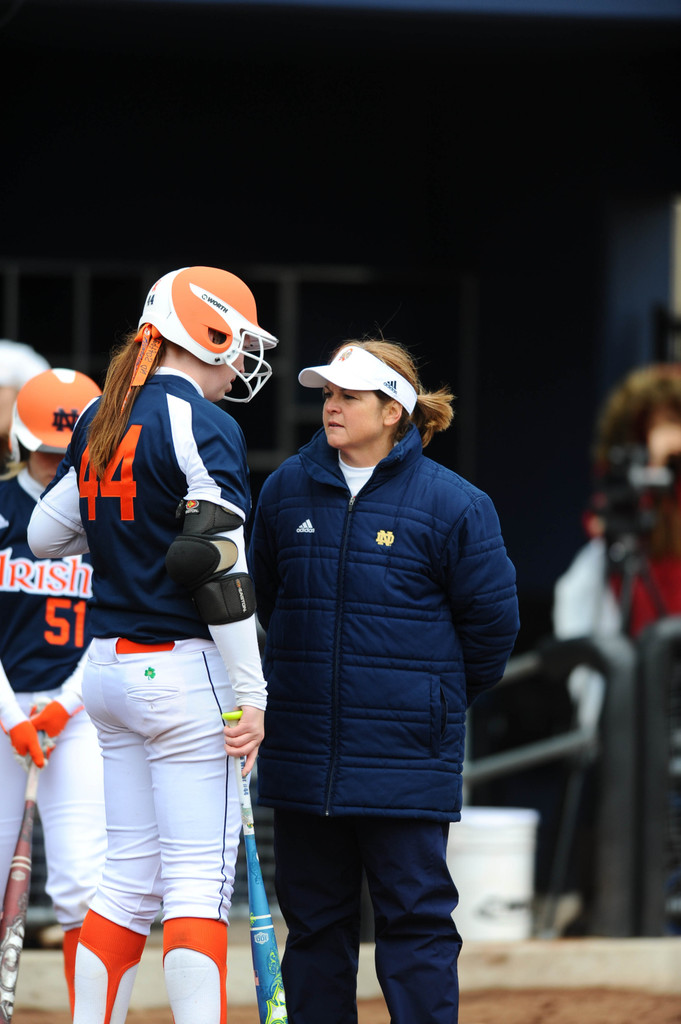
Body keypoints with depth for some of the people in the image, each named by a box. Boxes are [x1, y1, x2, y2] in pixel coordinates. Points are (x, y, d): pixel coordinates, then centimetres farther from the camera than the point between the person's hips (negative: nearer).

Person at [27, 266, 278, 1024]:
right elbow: (217, 564, -17)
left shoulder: (100, 421, 12)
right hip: (184, 672, -8)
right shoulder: (202, 425, -12)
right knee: (198, 879, -7)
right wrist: (251, 693, -15)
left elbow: (46, 534, 19)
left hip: (109, 668, 8)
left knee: (129, 876, 12)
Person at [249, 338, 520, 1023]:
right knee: (313, 914, 9)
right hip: (303, 749, 4)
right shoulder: (288, 489, 7)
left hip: (405, 756, -4)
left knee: (414, 915, -3)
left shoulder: (451, 504, -6)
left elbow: (491, 617, 3)